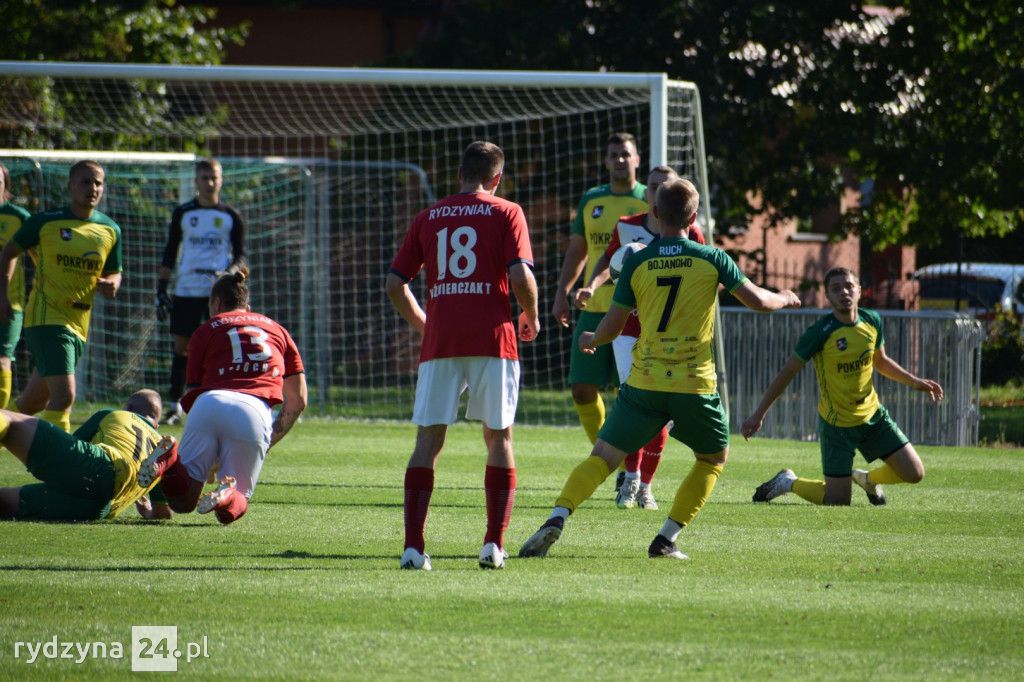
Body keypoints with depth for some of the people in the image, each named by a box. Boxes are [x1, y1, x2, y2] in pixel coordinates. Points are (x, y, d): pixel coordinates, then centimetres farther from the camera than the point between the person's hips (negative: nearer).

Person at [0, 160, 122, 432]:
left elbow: (113, 274, 16)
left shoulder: (110, 231, 7)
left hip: (79, 324, 5)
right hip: (46, 318, -5)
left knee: (37, 398, 16)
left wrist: (111, 286, -8)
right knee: (64, 396, -19)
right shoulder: (45, 222, -4)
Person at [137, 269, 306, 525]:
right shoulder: (277, 330, 30)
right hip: (255, 413, 0)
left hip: (209, 405, 0)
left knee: (182, 501, 9)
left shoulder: (207, 329, 24)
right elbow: (298, 399, 24)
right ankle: (228, 496, -25)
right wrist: (270, 441, 32)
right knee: (236, 506, 12)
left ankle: (170, 463, -25)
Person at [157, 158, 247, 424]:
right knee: (182, 347, 1)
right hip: (186, 290, 1)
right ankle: (176, 405, 8)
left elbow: (241, 255, 8)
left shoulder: (230, 217, 7)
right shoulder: (183, 213, 9)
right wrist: (161, 290, 7)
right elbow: (170, 253, 13)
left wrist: (230, 273, -14)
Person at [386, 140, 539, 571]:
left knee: (428, 440, 3)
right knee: (498, 439, 9)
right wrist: (530, 319, 11)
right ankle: (494, 545, 1)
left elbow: (394, 284, 13)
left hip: (440, 340, 2)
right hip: (492, 339, -2)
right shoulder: (506, 213, 5)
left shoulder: (428, 219, 14)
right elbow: (520, 276, -8)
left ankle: (413, 546, -7)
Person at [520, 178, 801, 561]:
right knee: (714, 458, 22)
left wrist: (591, 341, 27)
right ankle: (666, 539, 13)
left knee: (603, 457, 2)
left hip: (645, 382, 1)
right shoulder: (712, 259, -1)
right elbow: (757, 301, 2)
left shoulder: (637, 263, 1)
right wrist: (784, 299, 25)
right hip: (695, 384, -1)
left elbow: (612, 325, 4)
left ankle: (557, 518, -21)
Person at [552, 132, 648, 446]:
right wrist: (562, 293, 9)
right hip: (593, 310, 5)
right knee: (582, 388, 1)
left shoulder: (649, 201, 0)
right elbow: (577, 250, 19)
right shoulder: (591, 199, 13)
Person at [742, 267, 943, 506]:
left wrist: (914, 381, 6)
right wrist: (759, 414, -13)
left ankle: (867, 478, 32)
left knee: (914, 473, 1)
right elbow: (788, 372, -13)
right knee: (838, 502, -6)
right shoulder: (820, 333, -22)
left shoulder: (872, 322, -5)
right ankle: (787, 482, 23)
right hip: (837, 424, -5)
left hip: (872, 415, 5)